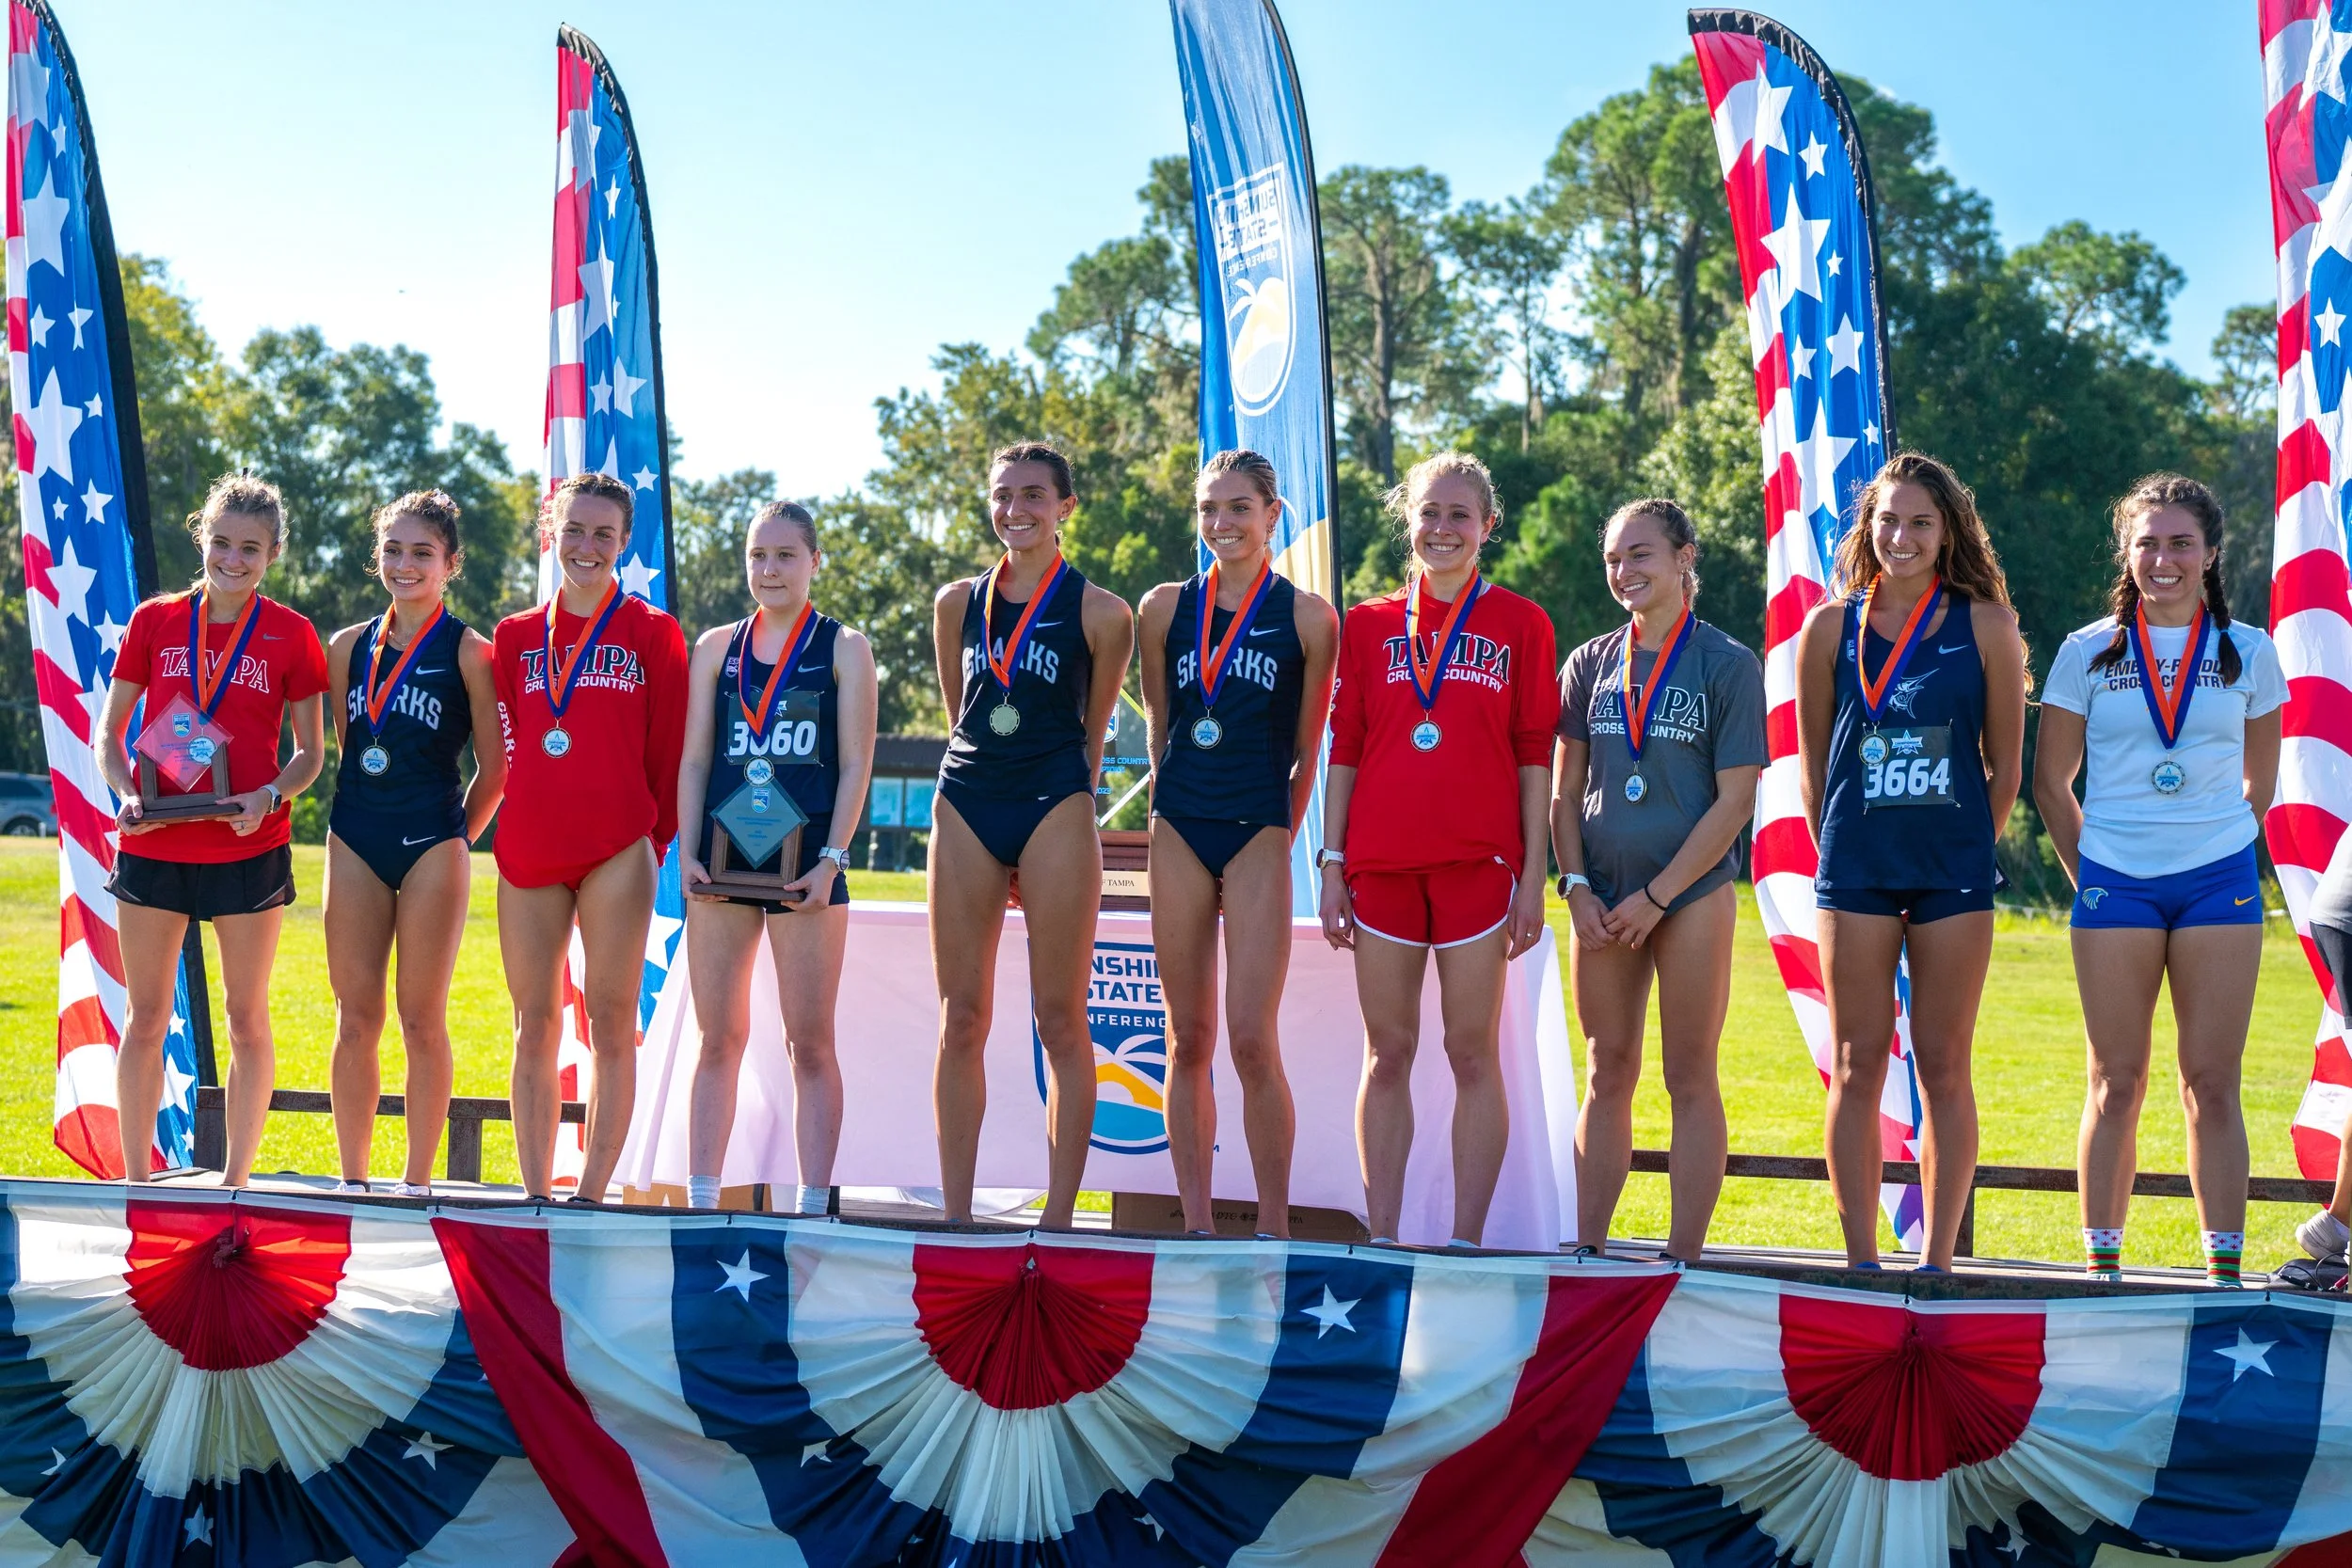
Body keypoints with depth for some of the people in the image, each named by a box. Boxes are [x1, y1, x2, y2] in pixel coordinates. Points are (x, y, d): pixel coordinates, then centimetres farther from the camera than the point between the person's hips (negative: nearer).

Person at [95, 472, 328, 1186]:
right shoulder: (154, 621, 4)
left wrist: (270, 797, -15)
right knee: (144, 1018, 6)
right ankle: (136, 1179, 15)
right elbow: (109, 731, 8)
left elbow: (310, 751, 4)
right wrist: (126, 793, -10)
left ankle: (236, 1179, 15)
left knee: (247, 1016, 5)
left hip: (249, 848, -1)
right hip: (153, 845, 2)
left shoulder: (292, 636, 0)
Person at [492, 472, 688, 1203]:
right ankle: (535, 1197, 11)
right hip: (529, 850, 3)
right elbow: (512, 745, 17)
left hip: (617, 849, -3)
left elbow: (669, 751, 4)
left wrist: (657, 839, 1)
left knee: (612, 1022, -2)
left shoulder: (652, 633, 4)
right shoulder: (515, 636, 13)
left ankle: (591, 1195, 3)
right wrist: (529, 814, 9)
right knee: (535, 1025, 6)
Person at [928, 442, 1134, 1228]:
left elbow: (1093, 732, 8)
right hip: (966, 807, 4)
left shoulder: (1099, 613, 1)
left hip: (1055, 811, -3)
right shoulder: (957, 602, 11)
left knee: (1061, 1022, -2)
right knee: (961, 1021, 3)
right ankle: (954, 1215, 8)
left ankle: (1059, 1217, 2)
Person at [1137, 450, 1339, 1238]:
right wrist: (1167, 815, 15)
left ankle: (1273, 1225, -1)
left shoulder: (1307, 616, 2)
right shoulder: (1167, 607, 9)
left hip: (1259, 833, -3)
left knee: (1252, 1040, -10)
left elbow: (1310, 750, 6)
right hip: (1178, 829, 3)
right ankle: (1195, 1225, 10)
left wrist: (1281, 836, 4)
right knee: (1188, 1039, 4)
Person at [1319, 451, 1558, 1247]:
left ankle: (1466, 1241, 6)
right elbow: (1344, 752, 11)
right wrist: (1332, 866, 4)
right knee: (1388, 1053, 5)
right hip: (1382, 861, 2)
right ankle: (1382, 1240, 10)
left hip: (1478, 860, -2)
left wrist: (1533, 874, -2)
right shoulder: (1368, 624, 11)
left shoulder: (1519, 624, 6)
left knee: (1473, 1052, 0)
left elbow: (1535, 757, 4)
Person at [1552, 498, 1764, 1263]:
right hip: (1602, 899, 4)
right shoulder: (1590, 665, 9)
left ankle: (1683, 1258, 4)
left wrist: (1657, 896, -10)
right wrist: (1577, 888, -2)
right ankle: (1587, 1250, 13)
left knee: (1690, 1079, 1)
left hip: (1692, 892, -4)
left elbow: (1734, 801, -6)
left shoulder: (1728, 666, -2)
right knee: (1607, 1075, 8)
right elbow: (1564, 791, 11)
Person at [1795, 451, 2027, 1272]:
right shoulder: (1830, 629, 4)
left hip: (1953, 869, -1)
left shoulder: (1986, 626, 1)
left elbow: (2005, 767, 6)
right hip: (1856, 869, 1)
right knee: (1858, 1066, 2)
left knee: (1944, 1067, 2)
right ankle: (1861, 1263, 8)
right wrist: (1840, 854, 10)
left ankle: (1937, 1261, 9)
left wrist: (1963, 851, 7)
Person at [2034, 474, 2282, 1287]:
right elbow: (2050, 781, 9)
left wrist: (2212, 849, 9)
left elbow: (2259, 784, 16)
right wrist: (2090, 874, 5)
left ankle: (2224, 1270, 5)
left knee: (2211, 1083, 0)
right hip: (2114, 884, 0)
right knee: (2117, 1082, 3)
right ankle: (2101, 1265, 9)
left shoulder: (2250, 653, 6)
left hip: (2219, 883, 0)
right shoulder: (2087, 653, 4)